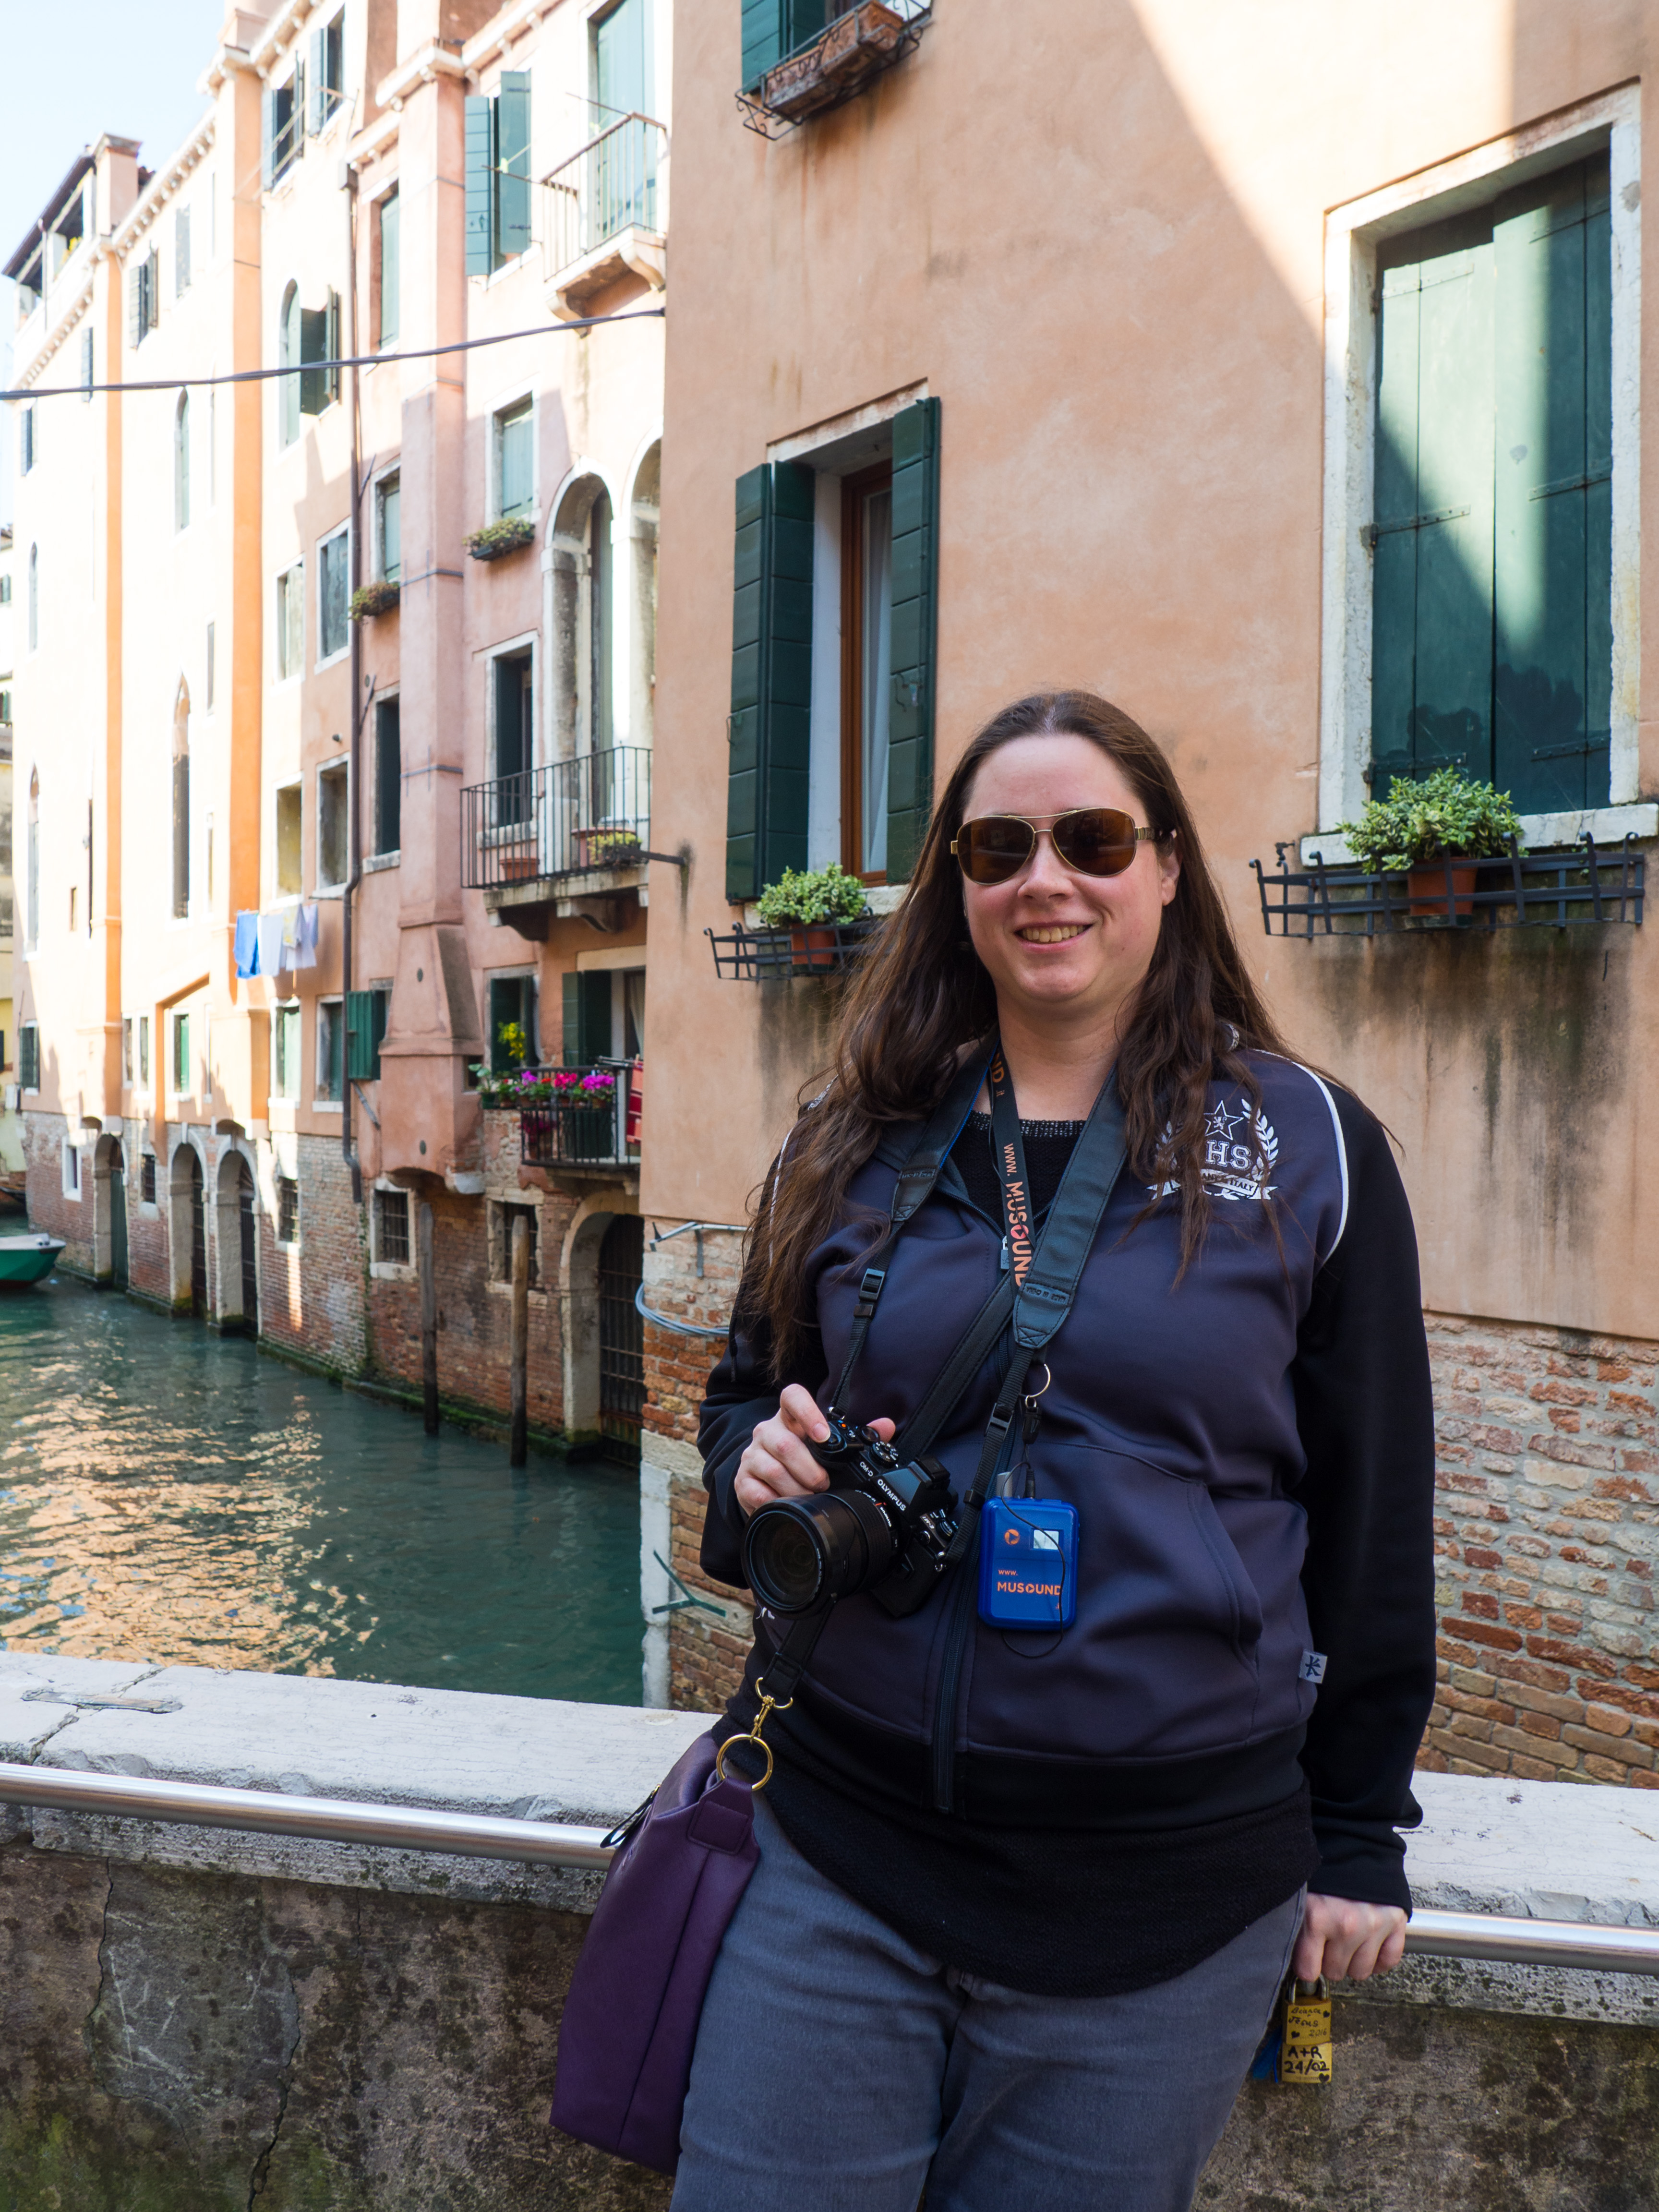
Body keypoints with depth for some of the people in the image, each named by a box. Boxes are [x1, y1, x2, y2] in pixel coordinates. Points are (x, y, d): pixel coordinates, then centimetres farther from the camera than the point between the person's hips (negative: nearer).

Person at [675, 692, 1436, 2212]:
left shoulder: (1307, 1146, -4)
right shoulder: (852, 1144, 4)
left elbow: (1372, 1517, 1)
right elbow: (746, 1393, 14)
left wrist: (1359, 1837, 4)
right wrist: (762, 1466, -9)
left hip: (1165, 1898, -1)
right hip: (838, 1863, 2)